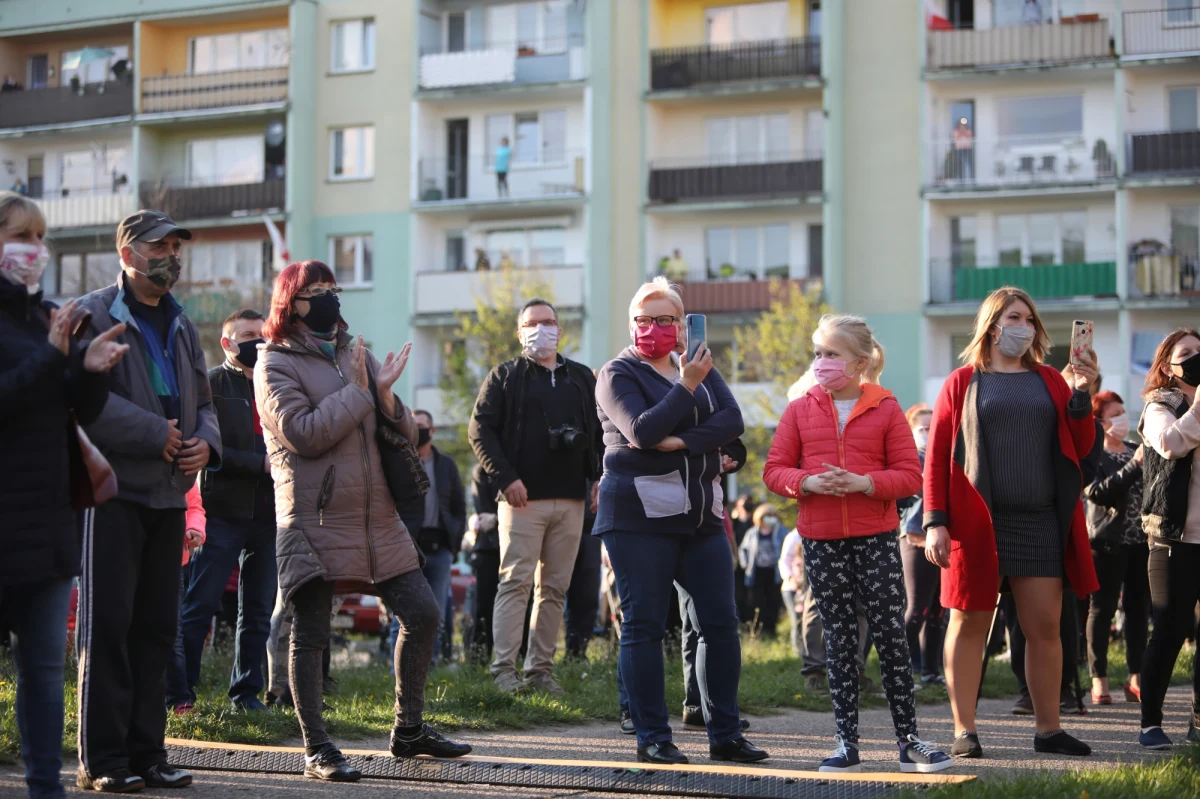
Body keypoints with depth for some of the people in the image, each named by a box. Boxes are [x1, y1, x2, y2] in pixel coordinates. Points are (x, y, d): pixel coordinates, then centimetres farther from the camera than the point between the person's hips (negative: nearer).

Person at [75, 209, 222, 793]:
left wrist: (206, 441, 1)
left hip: (169, 493, 7)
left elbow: (202, 399, 23)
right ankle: (102, 759, -1)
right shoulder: (94, 315, -4)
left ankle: (146, 752, 15)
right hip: (115, 487, -7)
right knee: (108, 625, -5)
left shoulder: (180, 324, 19)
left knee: (157, 626, 9)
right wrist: (156, 435, -17)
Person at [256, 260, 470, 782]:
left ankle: (409, 729, 20)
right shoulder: (276, 364, -2)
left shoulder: (356, 356, 16)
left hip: (376, 518, 6)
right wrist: (357, 392, -10)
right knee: (310, 635, -3)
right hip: (315, 519, -6)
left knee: (422, 614, 7)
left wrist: (385, 395, -5)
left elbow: (406, 435, 14)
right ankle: (316, 751, 5)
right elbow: (302, 434, -16)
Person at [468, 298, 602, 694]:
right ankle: (504, 669, -8)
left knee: (555, 588, 5)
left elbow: (600, 431, 19)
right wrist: (506, 478, -12)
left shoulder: (582, 378, 17)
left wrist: (599, 477, 6)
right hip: (524, 498, -4)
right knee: (515, 582, -8)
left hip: (571, 499, 4)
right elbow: (480, 430, -3)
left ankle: (541, 669, 9)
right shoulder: (505, 376, 5)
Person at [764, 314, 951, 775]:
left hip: (876, 536, -2)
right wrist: (808, 482, -15)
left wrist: (864, 482, -18)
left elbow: (910, 474, -2)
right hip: (821, 539, 2)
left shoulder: (885, 409, 0)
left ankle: (908, 740, 5)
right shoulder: (800, 410, 6)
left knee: (890, 633, -2)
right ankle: (846, 742, 12)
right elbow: (774, 470, 5)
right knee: (839, 639, 6)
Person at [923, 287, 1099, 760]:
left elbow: (1080, 448, 9)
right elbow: (937, 457, 1)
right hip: (977, 525, -3)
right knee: (969, 624, 2)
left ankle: (1048, 729, 11)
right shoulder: (962, 384, 5)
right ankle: (964, 730, 8)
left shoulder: (1050, 382, 14)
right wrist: (935, 522, -8)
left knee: (1045, 627, 3)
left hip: (1041, 524, 3)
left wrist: (1082, 395, -5)